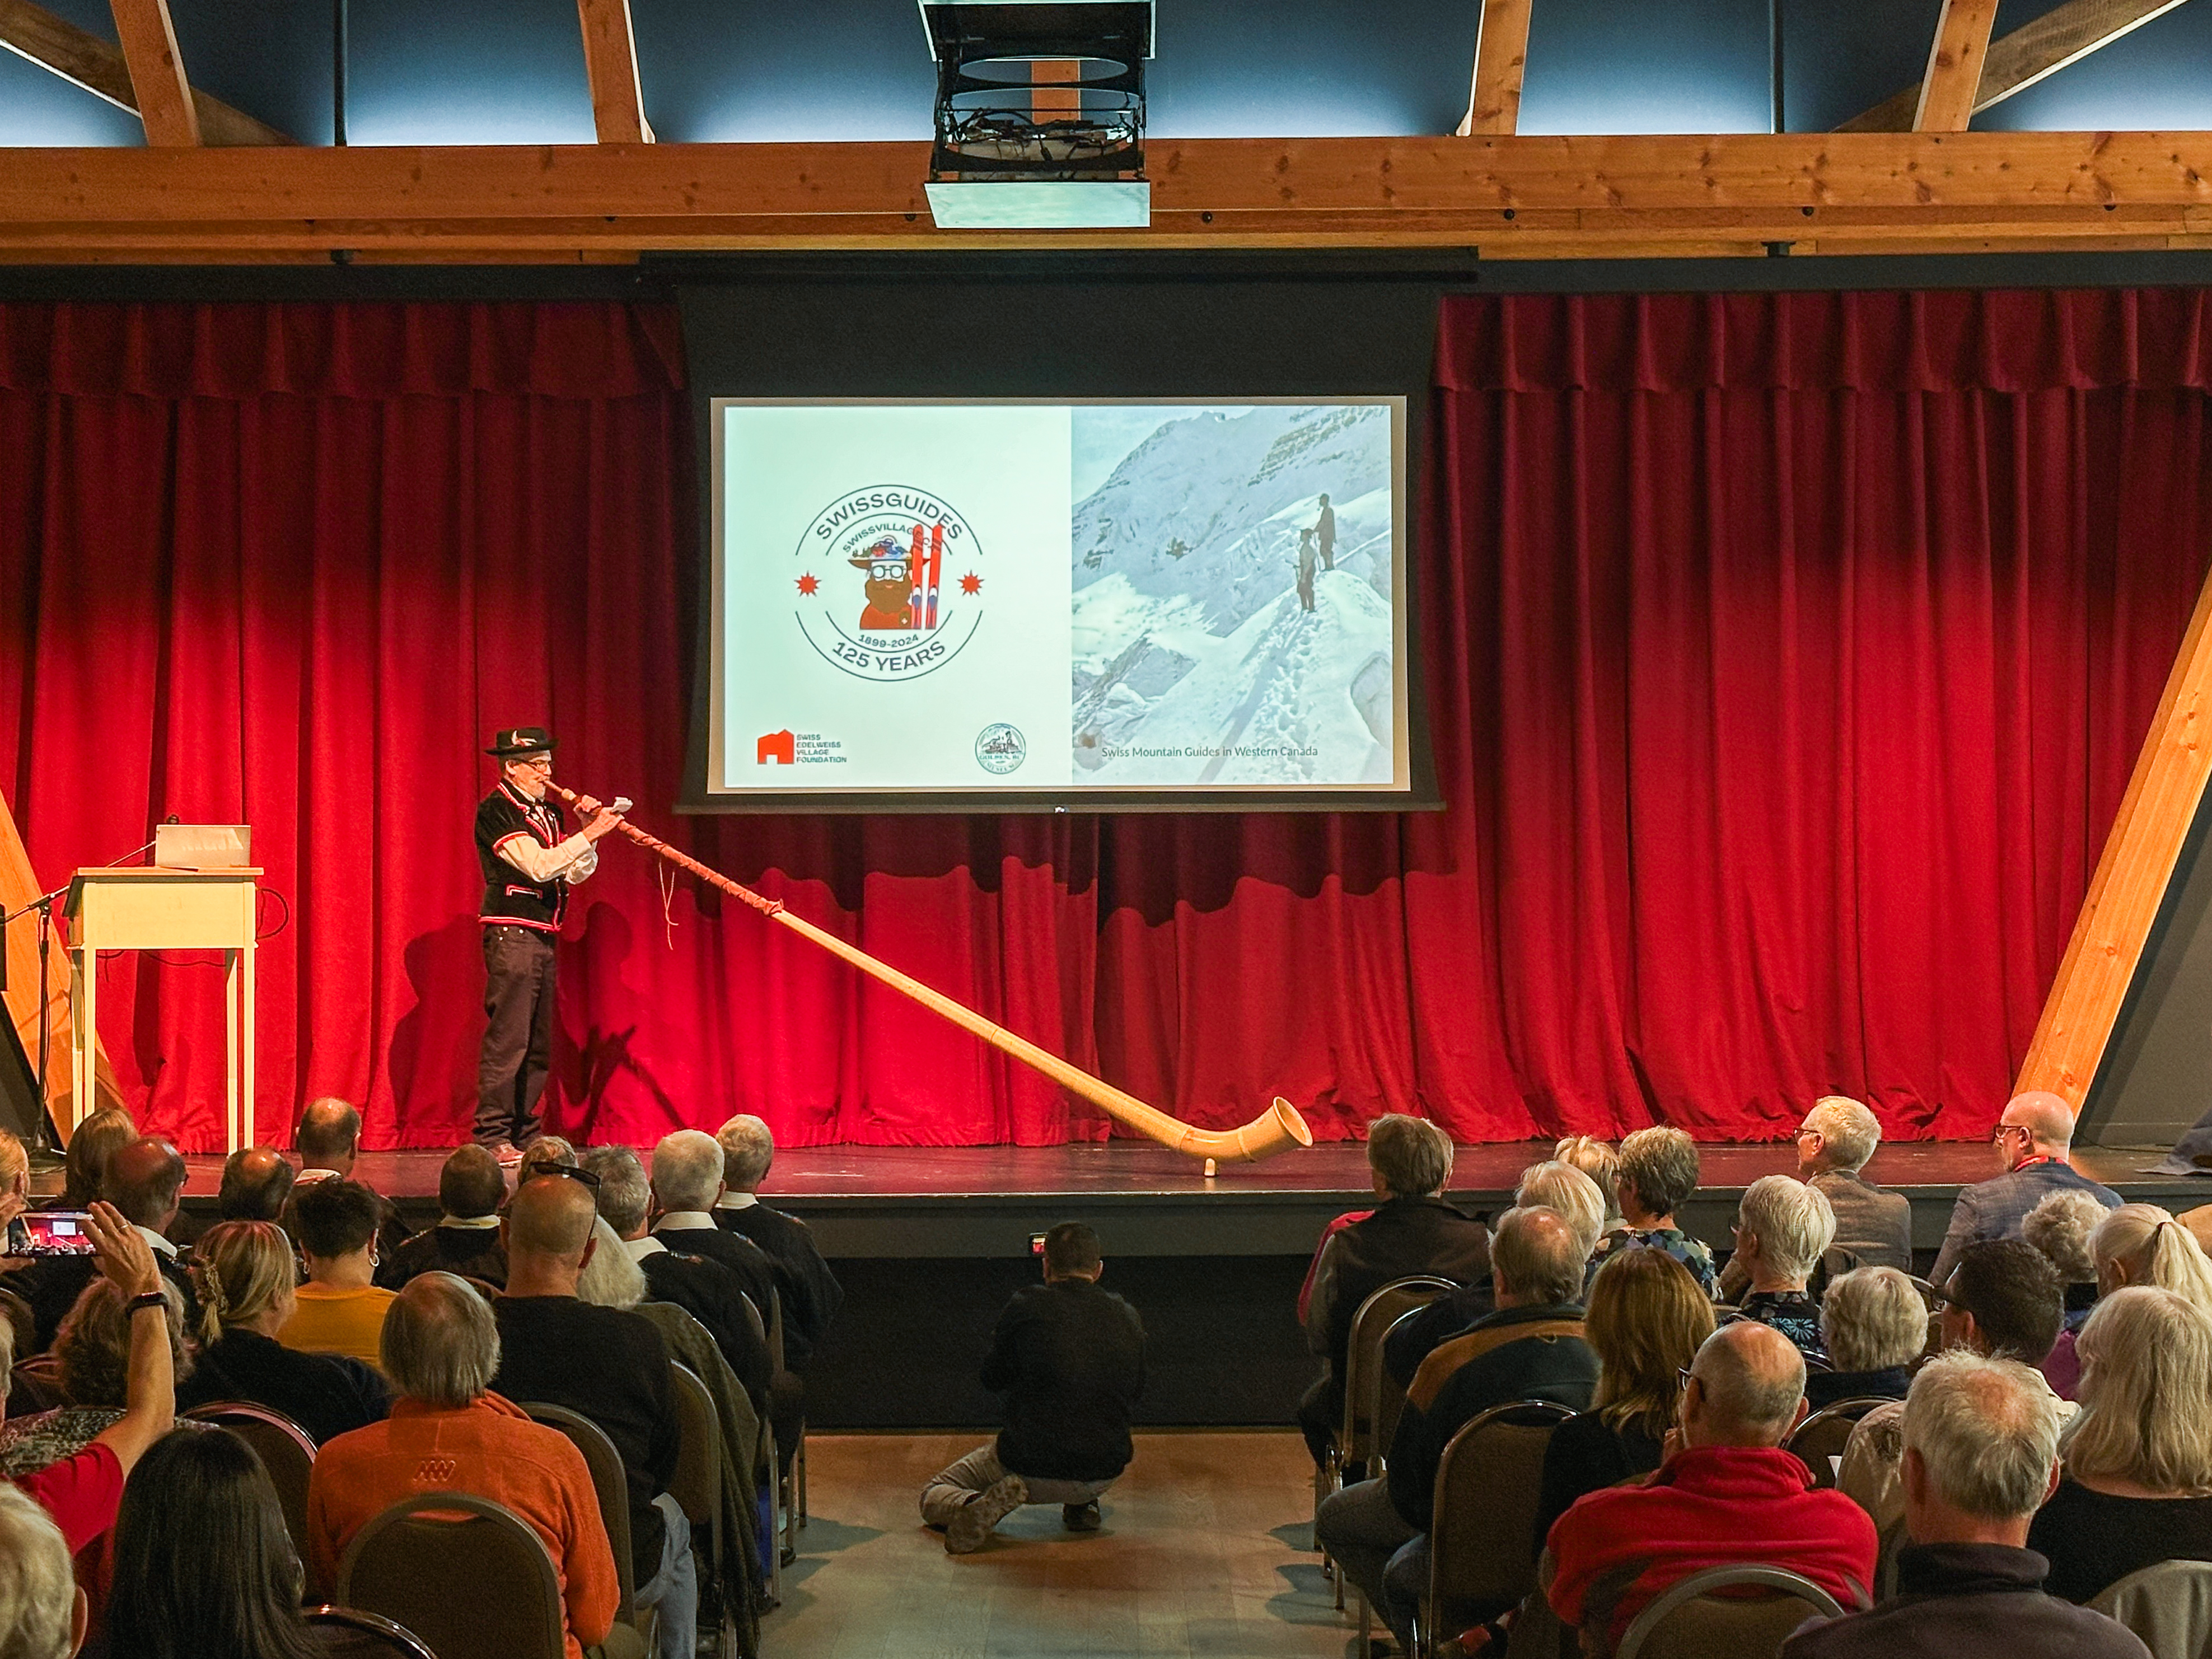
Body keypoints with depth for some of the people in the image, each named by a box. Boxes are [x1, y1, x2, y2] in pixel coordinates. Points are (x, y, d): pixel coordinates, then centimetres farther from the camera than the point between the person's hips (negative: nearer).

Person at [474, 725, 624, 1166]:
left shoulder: (546, 813, 17)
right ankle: (493, 1138, -9)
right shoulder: (497, 810, -8)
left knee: (538, 1043, 10)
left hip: (542, 938, 9)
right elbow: (538, 865, -19)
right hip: (512, 934, -9)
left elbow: (576, 873, 13)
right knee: (508, 1037, -11)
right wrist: (588, 834, -18)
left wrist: (587, 830, 0)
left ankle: (524, 1135, 16)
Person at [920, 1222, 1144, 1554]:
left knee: (934, 1494, 18)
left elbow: (993, 1379, 3)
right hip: (1105, 1473, 4)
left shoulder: (1027, 1307, -11)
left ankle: (971, 1505, -13)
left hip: (1030, 1465, -4)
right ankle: (1082, 1505, 19)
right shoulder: (1127, 1318, 0)